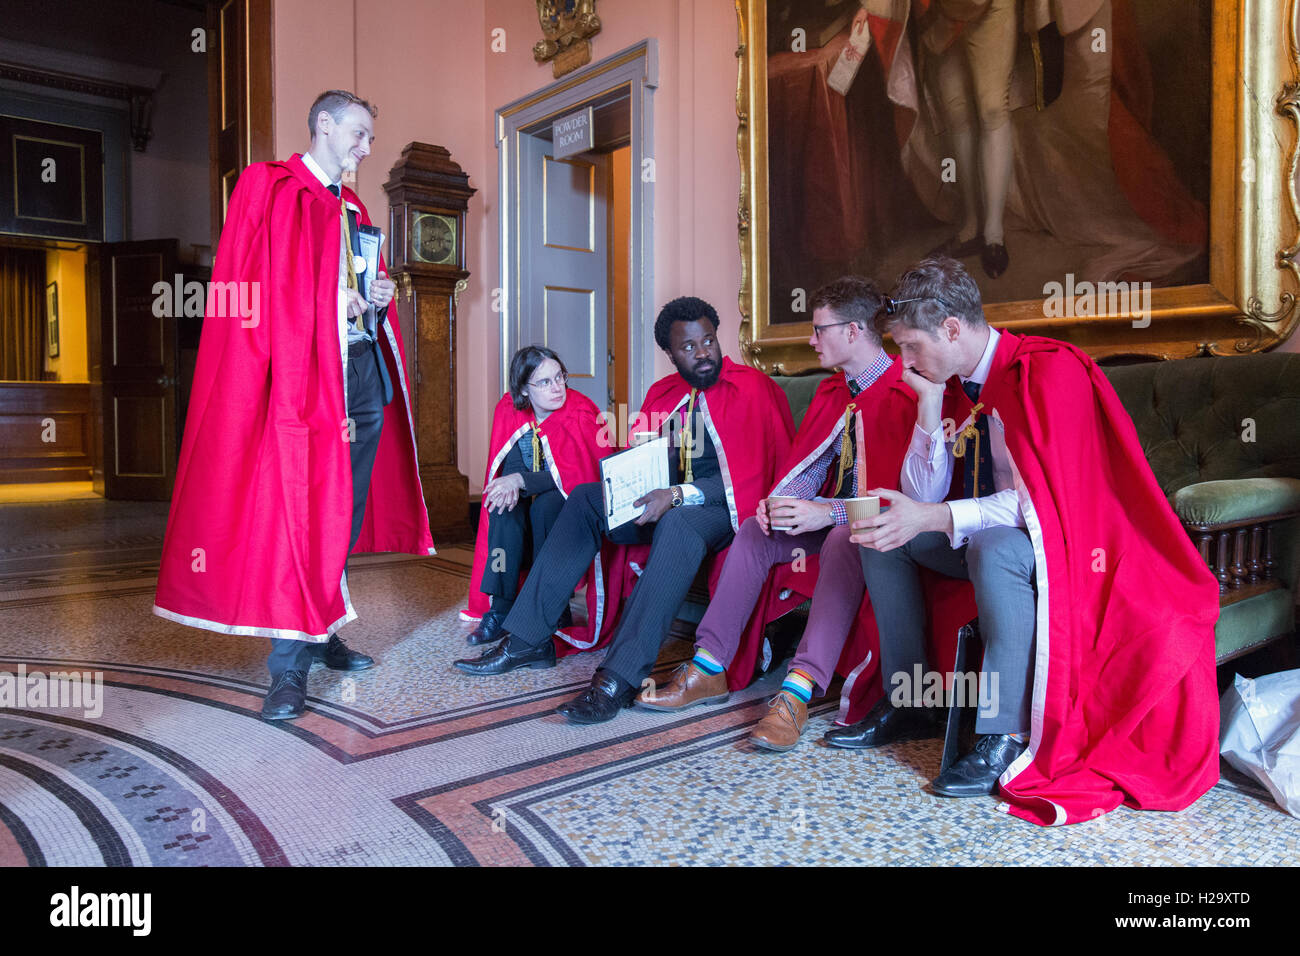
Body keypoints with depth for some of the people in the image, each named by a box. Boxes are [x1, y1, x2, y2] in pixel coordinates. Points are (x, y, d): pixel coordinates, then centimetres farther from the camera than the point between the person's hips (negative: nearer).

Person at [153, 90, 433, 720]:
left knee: (346, 512, 11)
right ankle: (289, 665, -4)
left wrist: (377, 297, 6)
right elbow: (253, 290, -9)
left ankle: (320, 630, 24)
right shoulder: (268, 189, 0)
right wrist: (338, 302, -15)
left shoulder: (353, 212, 22)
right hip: (302, 372, -8)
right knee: (300, 514, -10)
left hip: (364, 370, 8)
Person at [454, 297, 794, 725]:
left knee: (678, 524, -38)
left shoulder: (753, 388, -6)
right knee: (585, 498, -9)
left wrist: (681, 495, -27)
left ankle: (619, 678, -44)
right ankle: (526, 641, -11)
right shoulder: (662, 394, 14)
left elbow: (757, 470, -16)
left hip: (724, 508, -7)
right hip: (665, 502, 7)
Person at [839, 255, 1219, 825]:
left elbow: (1044, 496, -27)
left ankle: (1005, 737, -26)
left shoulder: (1048, 371, -20)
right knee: (884, 536, -6)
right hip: (986, 537, 8)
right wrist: (930, 405, -12)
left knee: (995, 547, -38)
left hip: (1069, 542, -8)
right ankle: (908, 704, 0)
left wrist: (932, 518, -33)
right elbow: (922, 496, -3)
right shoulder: (953, 385, 2)